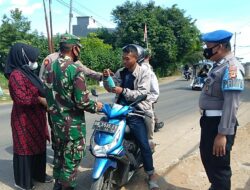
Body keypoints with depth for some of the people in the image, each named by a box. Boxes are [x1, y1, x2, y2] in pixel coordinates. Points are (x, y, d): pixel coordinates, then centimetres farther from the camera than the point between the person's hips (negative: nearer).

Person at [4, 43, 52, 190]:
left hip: (35, 117, 9)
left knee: (39, 146, 18)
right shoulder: (16, 75, -19)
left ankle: (38, 174, 34)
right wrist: (41, 100, -20)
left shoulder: (27, 72, 11)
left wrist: (45, 96, 7)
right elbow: (21, 99, -27)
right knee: (25, 148, 3)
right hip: (24, 119, -9)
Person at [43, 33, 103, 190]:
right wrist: (96, 106, -4)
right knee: (71, 159, 8)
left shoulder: (49, 68, 3)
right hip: (72, 123, -7)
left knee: (59, 154, 22)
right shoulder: (76, 69, -20)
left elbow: (47, 94, 10)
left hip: (55, 120, 8)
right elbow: (82, 101, -22)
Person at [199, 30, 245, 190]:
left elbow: (231, 104, -25)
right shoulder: (219, 65, 12)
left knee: (218, 165, 4)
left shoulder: (231, 68, -20)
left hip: (219, 123, -10)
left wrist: (223, 133, -26)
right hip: (209, 120, 10)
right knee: (207, 157, 24)